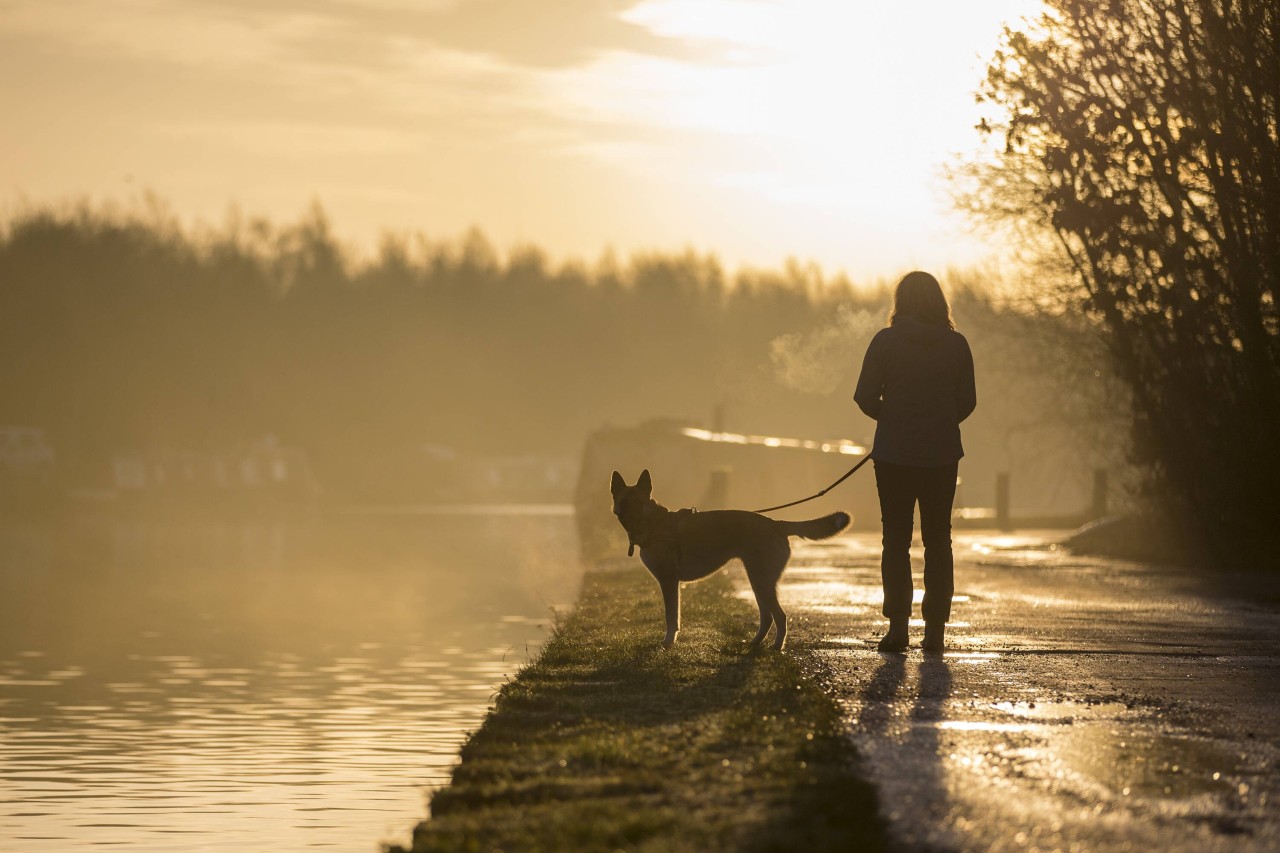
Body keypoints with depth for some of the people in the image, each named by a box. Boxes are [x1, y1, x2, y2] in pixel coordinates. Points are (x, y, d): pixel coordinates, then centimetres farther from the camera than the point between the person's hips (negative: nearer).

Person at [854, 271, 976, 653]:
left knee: (896, 540, 6)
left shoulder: (886, 341, -7)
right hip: (942, 455, 2)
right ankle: (935, 628, 6)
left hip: (894, 453, -2)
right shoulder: (956, 344, -1)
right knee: (938, 541, 10)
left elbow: (865, 396, -8)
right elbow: (967, 402, 3)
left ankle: (898, 626, -2)